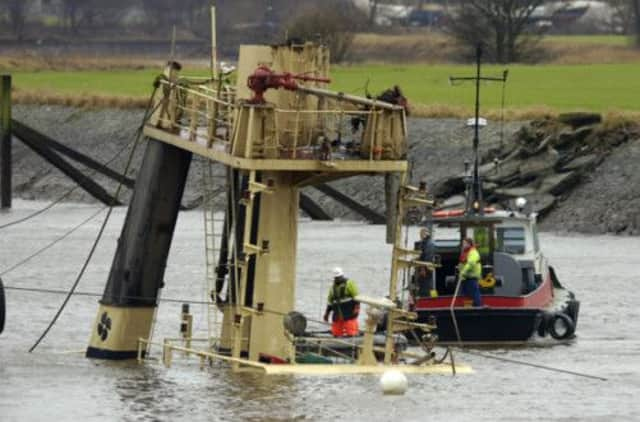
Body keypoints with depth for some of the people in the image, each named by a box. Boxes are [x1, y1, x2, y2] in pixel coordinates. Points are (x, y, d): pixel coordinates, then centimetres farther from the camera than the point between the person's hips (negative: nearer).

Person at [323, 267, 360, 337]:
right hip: (337, 315, 6)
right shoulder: (333, 287, 17)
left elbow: (356, 297, -8)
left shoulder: (349, 284, -2)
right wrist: (327, 313, 21)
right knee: (336, 333, 2)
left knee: (350, 333, -13)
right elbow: (330, 302, 24)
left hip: (348, 314, -6)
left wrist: (356, 309, -18)